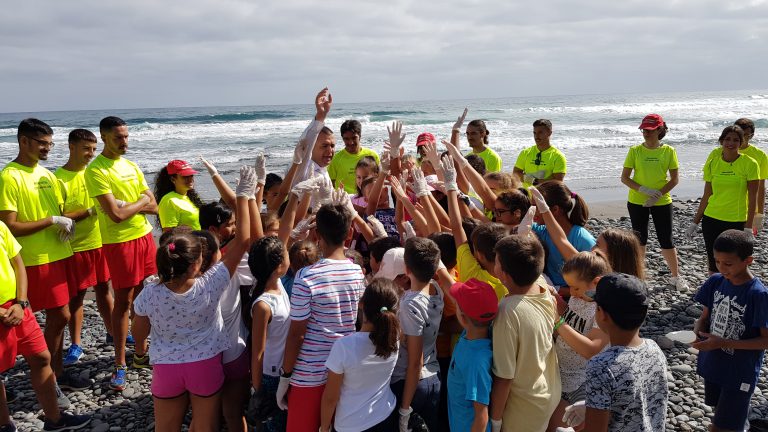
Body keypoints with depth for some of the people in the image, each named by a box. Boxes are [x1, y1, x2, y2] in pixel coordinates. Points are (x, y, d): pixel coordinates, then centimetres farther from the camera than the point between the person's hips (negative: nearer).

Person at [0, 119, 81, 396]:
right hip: (37, 260, -7)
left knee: (57, 316, 13)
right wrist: (52, 220, -17)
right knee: (60, 316, -4)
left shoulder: (46, 174, 12)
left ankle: (57, 373, 25)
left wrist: (68, 222, -1)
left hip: (60, 255, 7)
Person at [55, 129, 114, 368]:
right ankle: (76, 344, 18)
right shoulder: (59, 178, -11)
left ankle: (113, 332, 28)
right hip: (76, 247, -5)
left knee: (104, 289, 15)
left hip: (100, 242, 5)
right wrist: (90, 211, -20)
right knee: (76, 295, 5)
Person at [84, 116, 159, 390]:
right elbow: (116, 214, -20)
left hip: (144, 236, 7)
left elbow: (153, 207, 6)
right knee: (123, 302, -1)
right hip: (119, 241, -6)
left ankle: (141, 353, 26)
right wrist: (141, 202, -5)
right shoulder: (96, 170, -12)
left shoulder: (131, 166, 10)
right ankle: (120, 365, 11)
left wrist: (128, 205, -11)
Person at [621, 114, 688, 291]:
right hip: (637, 202, 0)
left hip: (662, 202, 0)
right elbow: (624, 178, -4)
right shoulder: (635, 151, -4)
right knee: (640, 238, 10)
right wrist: (644, 190, -17)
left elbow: (674, 179, -2)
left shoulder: (668, 151, -3)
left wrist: (658, 195, -16)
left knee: (666, 240, 4)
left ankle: (676, 276, 20)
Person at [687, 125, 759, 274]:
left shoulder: (750, 164, -6)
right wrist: (695, 223, 8)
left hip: (737, 222, -3)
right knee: (713, 264, 8)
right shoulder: (712, 164, 3)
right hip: (711, 220, 3)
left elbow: (752, 198, -5)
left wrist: (748, 228, -9)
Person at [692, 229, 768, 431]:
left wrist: (723, 343, -24)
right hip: (712, 365, 6)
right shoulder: (715, 282, -6)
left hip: (740, 374, -5)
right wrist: (697, 332, -18)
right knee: (721, 416, 25)